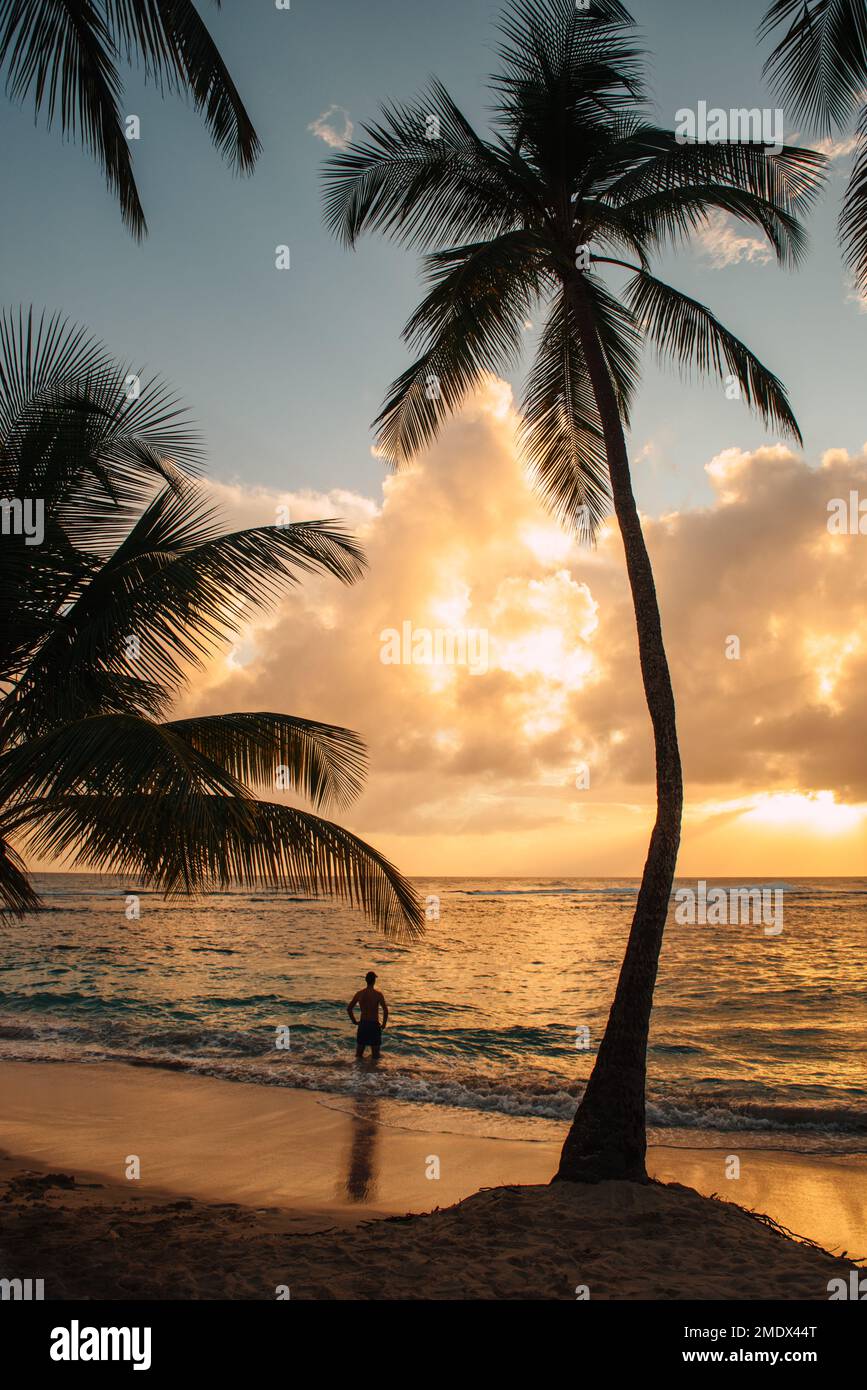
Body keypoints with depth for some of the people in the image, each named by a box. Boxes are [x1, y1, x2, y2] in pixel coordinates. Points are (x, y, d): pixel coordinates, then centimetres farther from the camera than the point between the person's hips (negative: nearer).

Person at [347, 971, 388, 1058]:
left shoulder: (359, 993, -1)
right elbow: (385, 1010, -19)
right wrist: (384, 1024, -5)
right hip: (374, 1025, -3)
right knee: (375, 1055, 6)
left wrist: (355, 1021, 12)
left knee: (358, 1055, 12)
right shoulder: (378, 994, -11)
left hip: (362, 1025, 3)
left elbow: (349, 1008, 3)